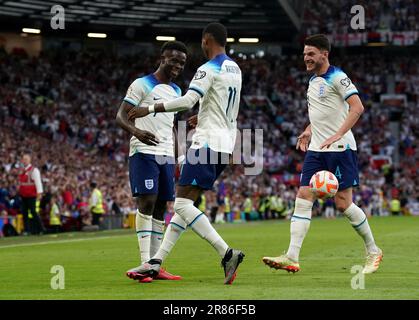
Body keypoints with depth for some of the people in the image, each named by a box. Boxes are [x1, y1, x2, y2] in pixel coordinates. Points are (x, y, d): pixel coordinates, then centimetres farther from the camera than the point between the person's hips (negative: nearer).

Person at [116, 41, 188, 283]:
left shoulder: (176, 91, 19)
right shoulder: (142, 85, -3)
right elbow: (121, 116, -8)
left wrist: (178, 158, 20)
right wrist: (136, 131, -28)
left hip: (166, 155, 7)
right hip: (144, 152, -7)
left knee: (160, 208, 4)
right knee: (147, 203, -15)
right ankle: (145, 263, -17)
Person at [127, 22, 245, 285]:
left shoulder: (209, 69, -13)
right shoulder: (235, 69, 16)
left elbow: (187, 101, -24)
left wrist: (150, 109, -17)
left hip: (208, 143, -10)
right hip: (227, 143, 10)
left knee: (182, 204, -12)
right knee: (184, 203, 11)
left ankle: (227, 253, -21)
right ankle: (156, 262, 11)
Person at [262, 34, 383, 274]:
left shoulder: (337, 77, -9)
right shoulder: (313, 81, 16)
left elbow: (357, 107, -19)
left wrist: (337, 135, -27)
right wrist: (309, 131, 14)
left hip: (340, 148, -8)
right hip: (316, 150, 8)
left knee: (343, 203, -6)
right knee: (303, 198, -4)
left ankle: (373, 251, 13)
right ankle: (292, 258, -10)